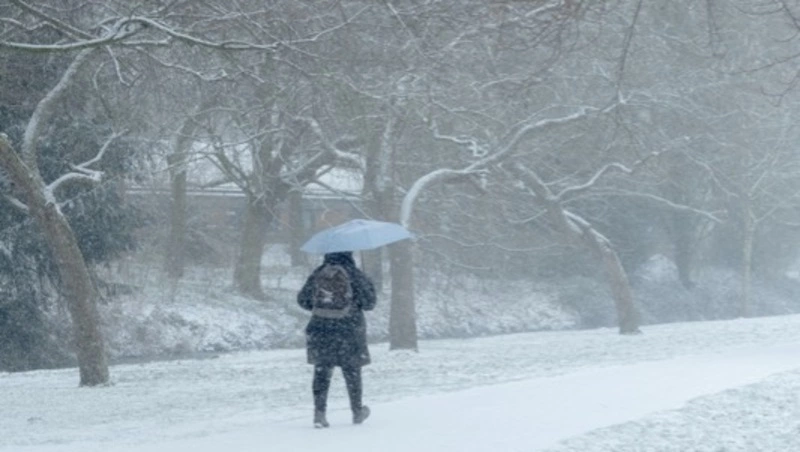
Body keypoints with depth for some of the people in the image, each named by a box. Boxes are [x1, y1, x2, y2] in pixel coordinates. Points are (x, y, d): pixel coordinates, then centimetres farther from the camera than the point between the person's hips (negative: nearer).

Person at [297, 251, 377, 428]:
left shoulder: (318, 274, 0)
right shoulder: (354, 274, -9)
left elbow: (303, 300, 6)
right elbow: (369, 302, -7)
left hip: (320, 329, 2)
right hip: (349, 329, -2)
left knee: (322, 371, 5)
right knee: (352, 371, 12)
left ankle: (319, 411, -7)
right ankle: (357, 411, 25)